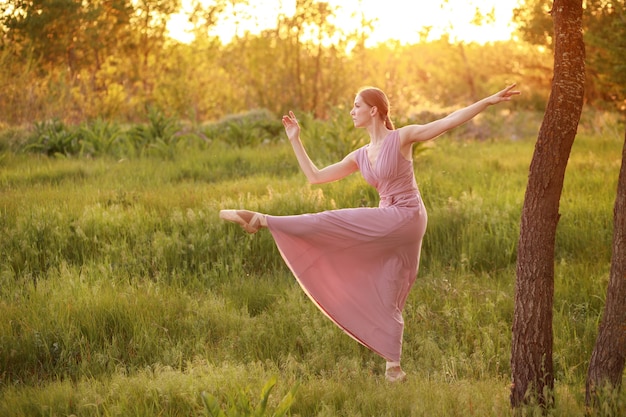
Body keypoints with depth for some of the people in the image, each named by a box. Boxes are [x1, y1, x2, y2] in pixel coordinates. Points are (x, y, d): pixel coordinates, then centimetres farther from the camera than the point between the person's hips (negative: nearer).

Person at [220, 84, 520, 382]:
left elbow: (450, 121, -6)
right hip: (390, 229, 8)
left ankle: (261, 220, -11)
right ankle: (393, 366, 8)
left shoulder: (403, 138, -3)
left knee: (333, 222, -15)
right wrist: (295, 139, 15)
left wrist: (489, 100, -12)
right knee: (388, 298, 6)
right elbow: (315, 176, 17)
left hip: (406, 219, -8)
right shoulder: (360, 157, 15)